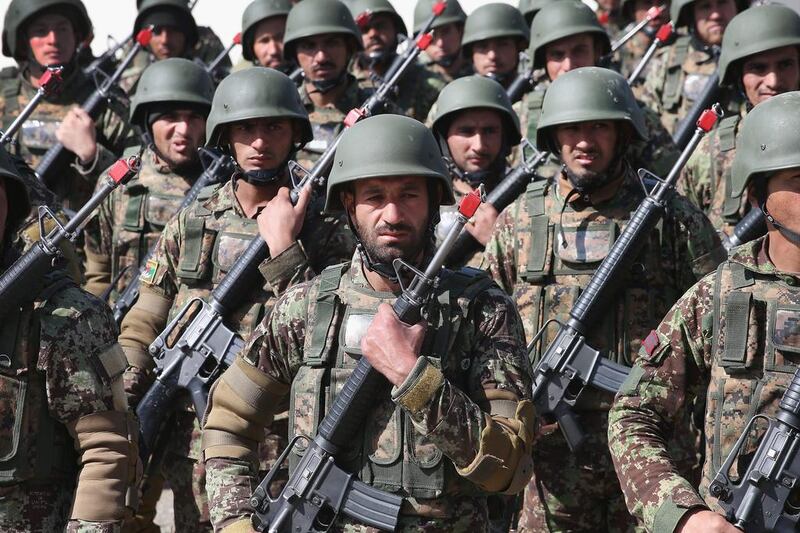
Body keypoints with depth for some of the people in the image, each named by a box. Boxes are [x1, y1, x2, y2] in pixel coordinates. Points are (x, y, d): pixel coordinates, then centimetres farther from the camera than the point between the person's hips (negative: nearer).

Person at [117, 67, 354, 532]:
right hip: (197, 449, 2)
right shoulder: (189, 225, 7)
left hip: (286, 454, -2)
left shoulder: (324, 230, -1)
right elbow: (142, 331, 6)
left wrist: (283, 250, -16)